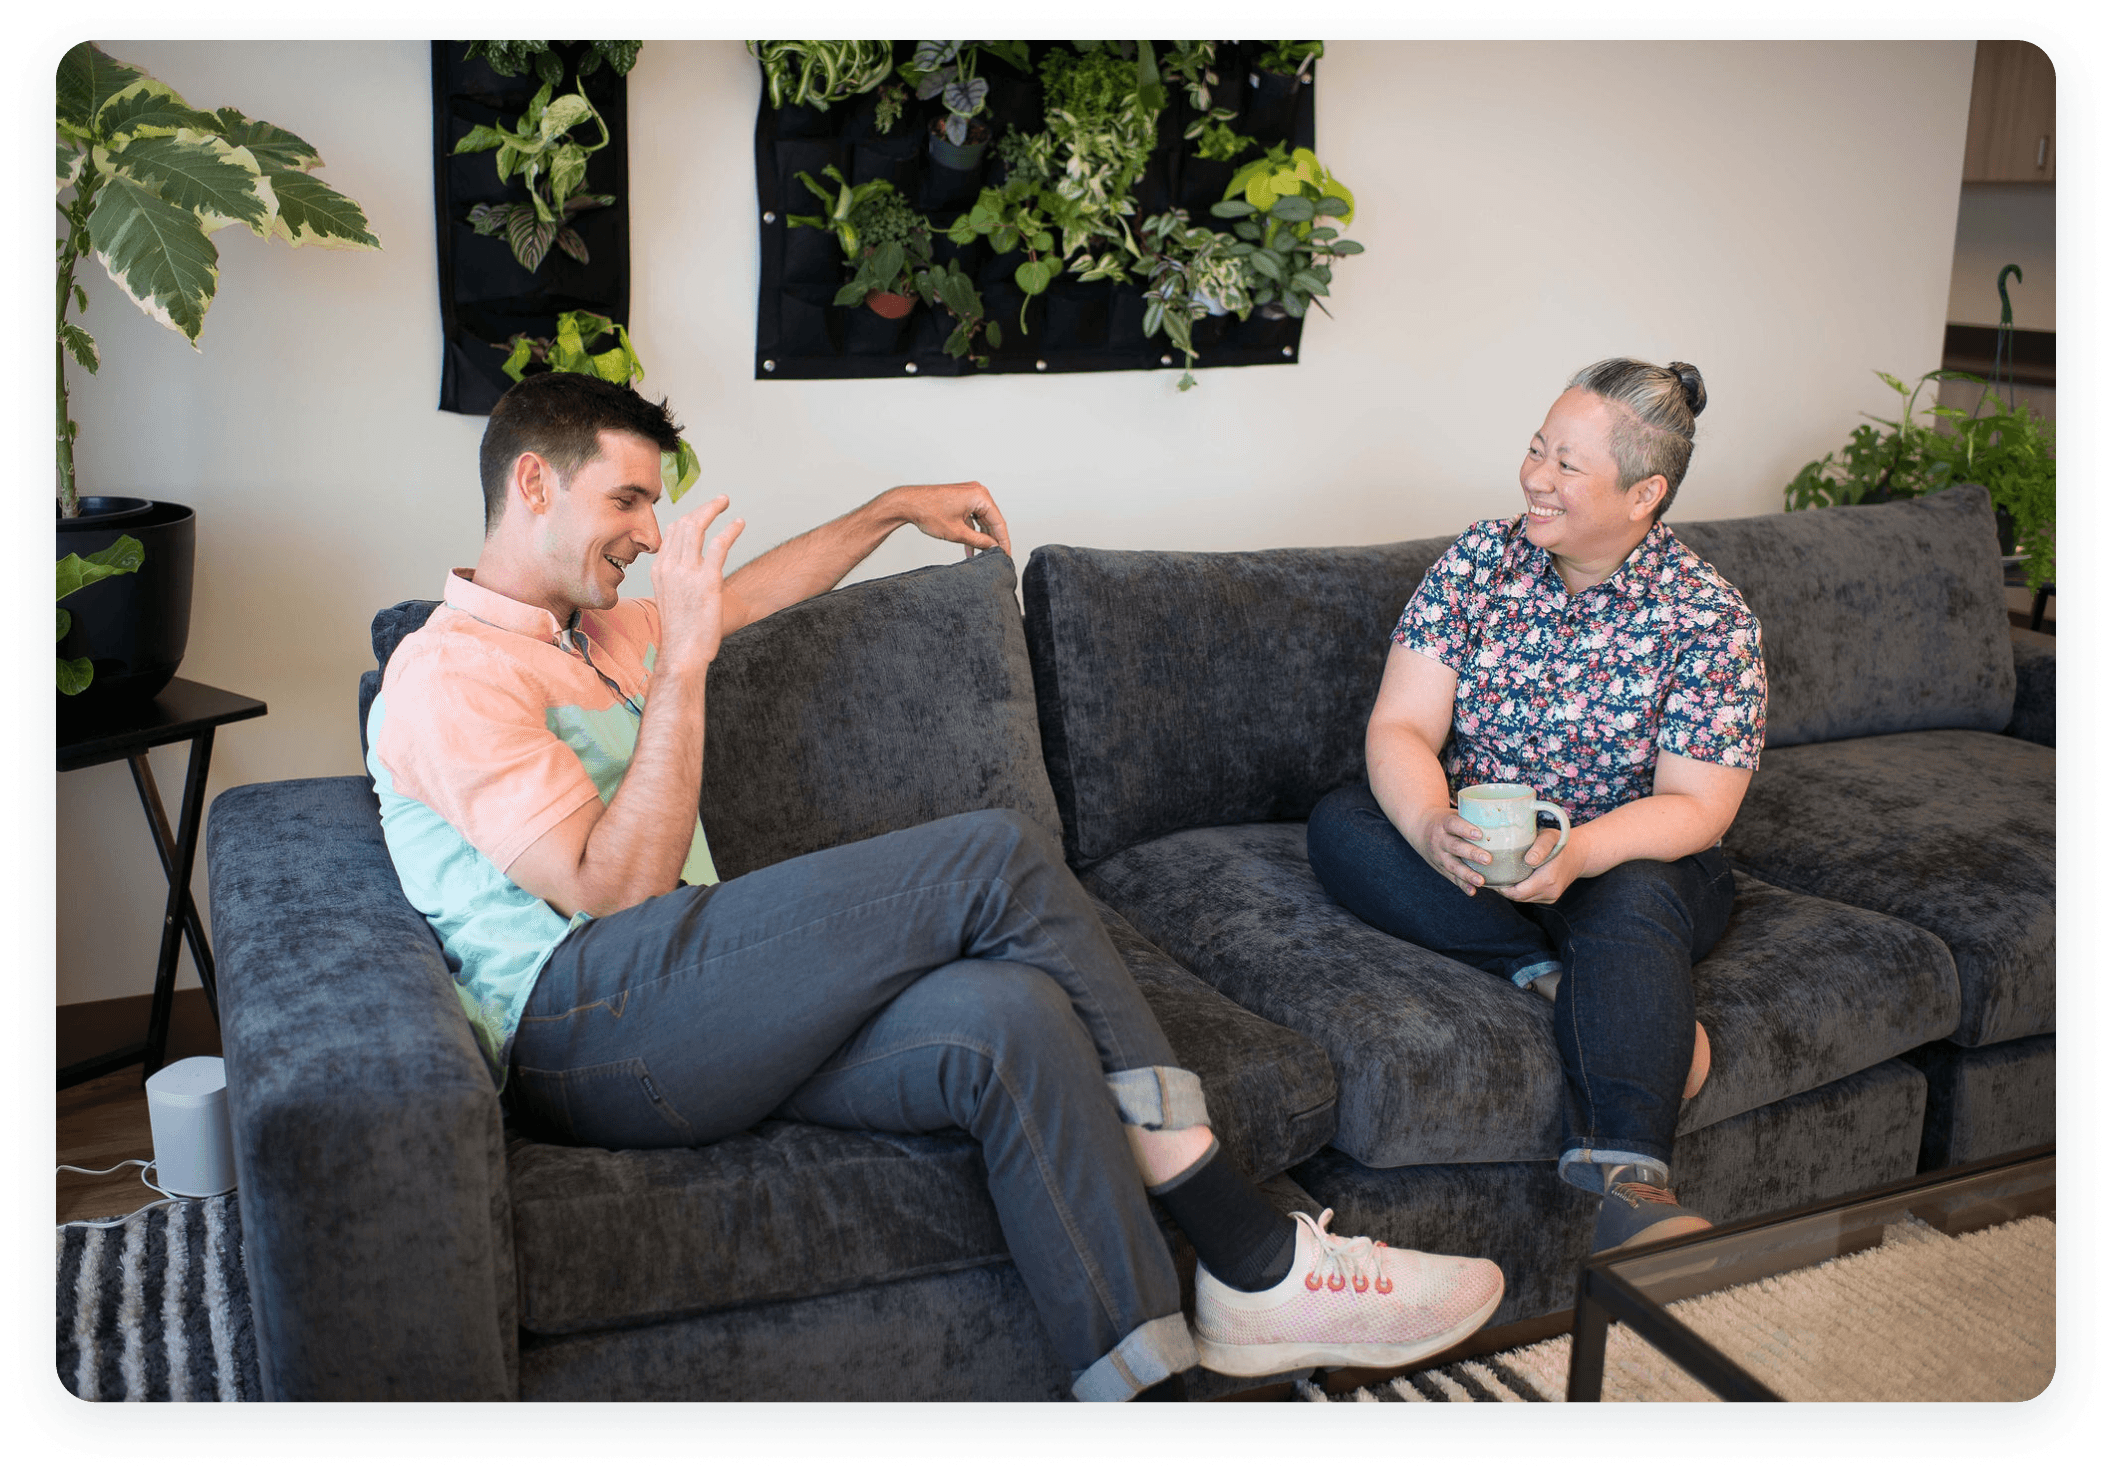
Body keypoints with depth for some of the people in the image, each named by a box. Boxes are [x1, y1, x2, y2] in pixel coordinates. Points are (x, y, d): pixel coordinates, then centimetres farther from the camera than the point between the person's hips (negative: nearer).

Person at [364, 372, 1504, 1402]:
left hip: (694, 1019, 8)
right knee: (998, 860, -20)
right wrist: (680, 660, -12)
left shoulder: (597, 627, 25)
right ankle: (1248, 1255, -13)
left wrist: (895, 508, 42)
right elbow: (614, 891, -14)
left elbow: (751, 594, 42)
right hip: (580, 1028, -8)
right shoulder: (449, 669, -4)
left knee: (1009, 1018, -23)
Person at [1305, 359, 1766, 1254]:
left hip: (1630, 860, -3)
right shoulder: (1475, 562, -2)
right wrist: (1435, 828, -33)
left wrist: (1575, 854, -34)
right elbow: (1400, 727, -9)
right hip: (1473, 854, 3)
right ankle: (1605, 996, -31)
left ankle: (1626, 1182, -50)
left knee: (1634, 901, -37)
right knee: (1339, 824, -25)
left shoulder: (1710, 618, -8)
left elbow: (1694, 805, -13)